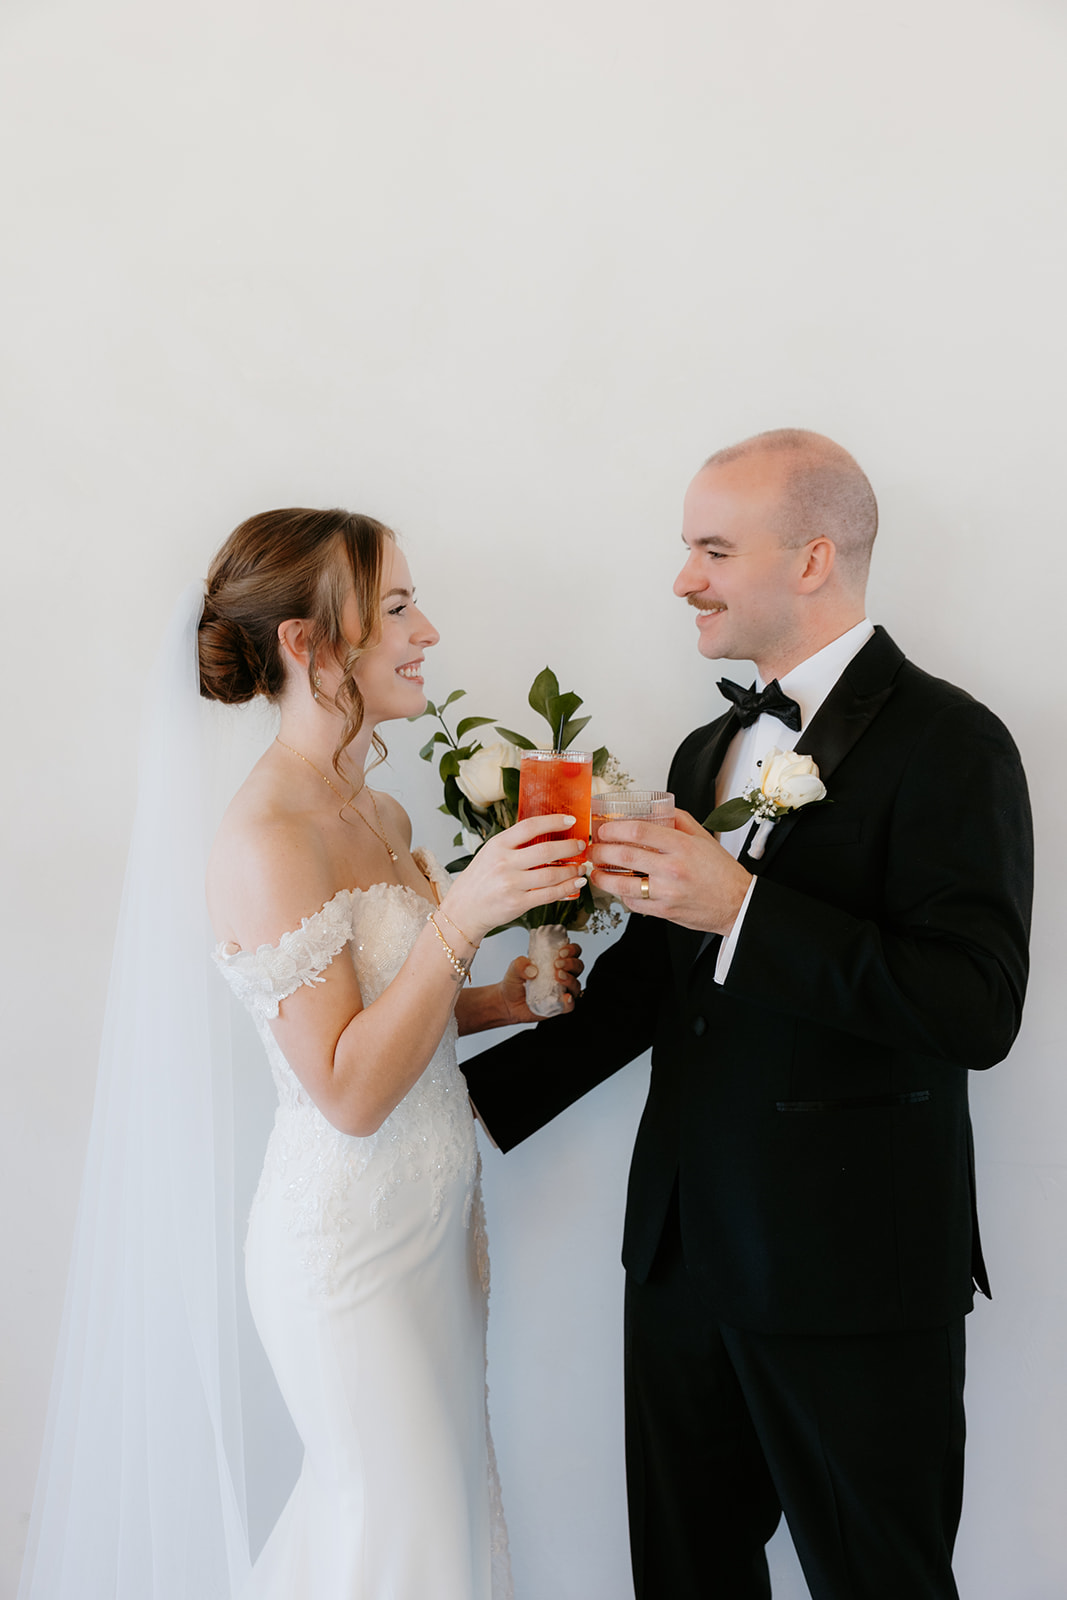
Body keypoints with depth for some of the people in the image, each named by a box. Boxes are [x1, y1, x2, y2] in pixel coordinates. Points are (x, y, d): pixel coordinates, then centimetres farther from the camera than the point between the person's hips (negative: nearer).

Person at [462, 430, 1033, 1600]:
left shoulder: (947, 744, -13)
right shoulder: (706, 751, 11)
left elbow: (976, 1010, -22)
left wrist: (743, 907, -26)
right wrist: (480, 1095, 9)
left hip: (850, 1274, -7)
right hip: (684, 1243, 7)